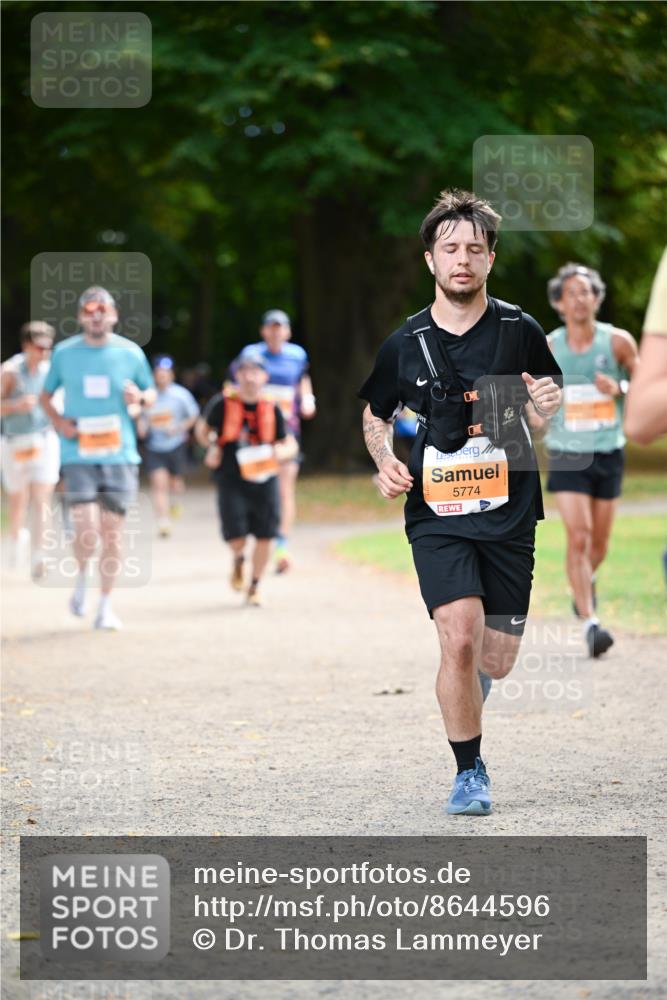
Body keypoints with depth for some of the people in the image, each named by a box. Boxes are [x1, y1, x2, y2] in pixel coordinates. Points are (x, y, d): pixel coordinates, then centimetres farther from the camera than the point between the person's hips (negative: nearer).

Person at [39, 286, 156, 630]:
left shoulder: (131, 353, 3)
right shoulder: (64, 352, 2)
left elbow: (151, 394, 14)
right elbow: (45, 394, 14)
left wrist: (140, 397, -10)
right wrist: (58, 421, -5)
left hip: (120, 455, 1)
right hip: (78, 456, -1)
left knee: (111, 533, 2)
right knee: (85, 533, -13)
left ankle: (105, 605, 16)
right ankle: (82, 578, 19)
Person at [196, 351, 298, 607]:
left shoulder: (272, 410, 3)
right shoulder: (223, 404, -2)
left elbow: (291, 444, 9)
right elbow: (203, 429, 16)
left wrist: (282, 452, -13)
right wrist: (211, 447, 0)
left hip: (264, 479, 2)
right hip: (231, 480, -2)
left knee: (264, 536, 0)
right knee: (236, 537, -11)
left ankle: (254, 586, 23)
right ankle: (238, 560, 28)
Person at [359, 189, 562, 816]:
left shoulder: (518, 331, -1)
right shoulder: (405, 344, -1)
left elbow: (552, 402, 13)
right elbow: (375, 414, 16)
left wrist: (551, 401, -11)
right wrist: (385, 461, -4)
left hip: (509, 513, 1)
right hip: (436, 514, -1)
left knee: (496, 662, 5)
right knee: (460, 640, -20)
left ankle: (463, 691, 44)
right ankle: (470, 772, -2)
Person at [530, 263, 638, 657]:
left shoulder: (617, 342, -5)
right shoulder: (547, 348, -4)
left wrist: (620, 389, -17)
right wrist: (534, 412, -8)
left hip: (609, 452, 1)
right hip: (567, 455, -1)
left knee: (600, 543, 14)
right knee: (579, 536, -15)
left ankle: (586, 581, 48)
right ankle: (591, 624, -16)